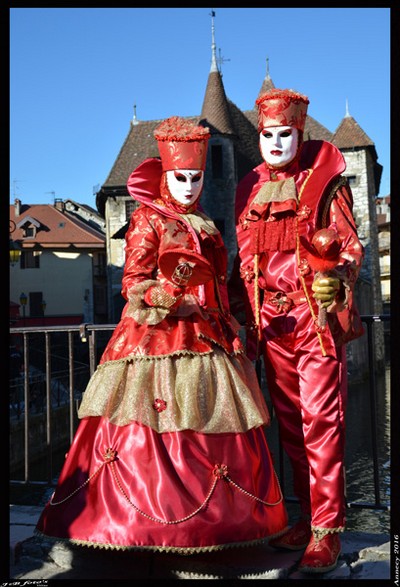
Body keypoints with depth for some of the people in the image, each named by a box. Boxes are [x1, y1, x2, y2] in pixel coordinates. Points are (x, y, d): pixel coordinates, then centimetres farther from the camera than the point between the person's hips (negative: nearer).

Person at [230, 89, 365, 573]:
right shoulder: (250, 188, 14)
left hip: (317, 313, -5)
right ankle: (307, 516, 23)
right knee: (289, 421, 10)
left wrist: (336, 278, -20)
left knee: (320, 420, -5)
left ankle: (326, 530, 4)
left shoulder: (323, 181, 2)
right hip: (272, 319, 5)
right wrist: (247, 320, 14)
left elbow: (350, 246, 1)